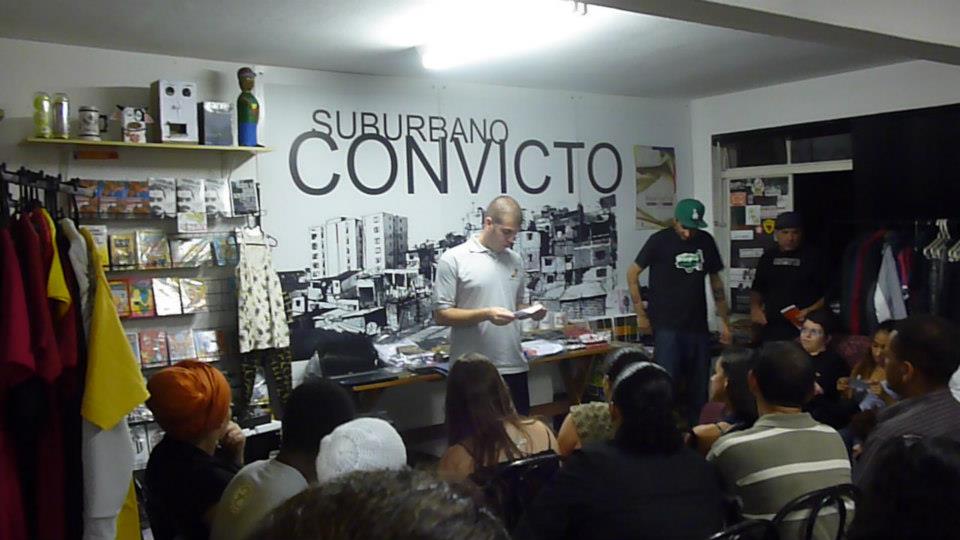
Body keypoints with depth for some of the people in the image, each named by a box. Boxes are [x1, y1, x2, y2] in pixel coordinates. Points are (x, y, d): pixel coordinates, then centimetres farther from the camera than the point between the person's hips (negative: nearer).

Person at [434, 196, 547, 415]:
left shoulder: (515, 260, 11)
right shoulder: (453, 259, -7)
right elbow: (441, 315, -9)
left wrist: (531, 311, -1)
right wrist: (486, 314, -21)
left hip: (514, 366, 6)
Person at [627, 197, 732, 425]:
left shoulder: (706, 241, 7)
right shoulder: (660, 240, -5)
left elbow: (715, 280, 15)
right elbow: (632, 273, 0)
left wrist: (724, 320, 13)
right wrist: (641, 314, -1)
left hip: (698, 326, 4)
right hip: (667, 327, -4)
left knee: (698, 389, 8)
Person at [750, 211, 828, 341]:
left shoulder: (813, 256, 1)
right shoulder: (768, 257, 14)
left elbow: (828, 291, 0)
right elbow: (757, 288, 24)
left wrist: (812, 311, -15)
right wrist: (755, 307, 5)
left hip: (804, 328, -4)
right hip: (771, 328, 4)